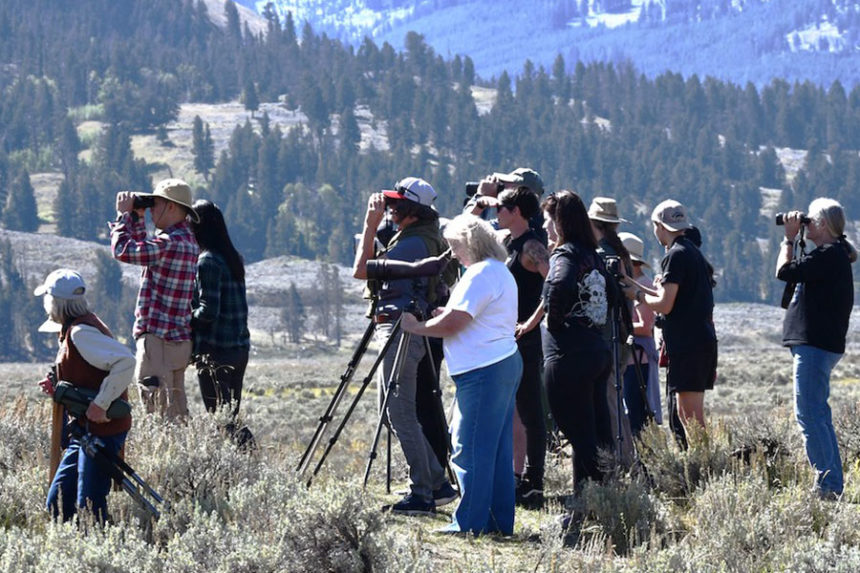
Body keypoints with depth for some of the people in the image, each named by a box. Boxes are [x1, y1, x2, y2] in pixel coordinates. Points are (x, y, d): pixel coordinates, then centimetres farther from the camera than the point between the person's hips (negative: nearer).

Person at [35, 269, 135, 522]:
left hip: (102, 429, -10)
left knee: (90, 509, -9)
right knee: (57, 504, 9)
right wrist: (57, 389, 5)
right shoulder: (71, 331, 13)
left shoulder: (80, 333, -17)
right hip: (85, 430, 10)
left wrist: (101, 404, -25)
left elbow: (125, 361, -28)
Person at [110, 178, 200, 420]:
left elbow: (123, 250, -21)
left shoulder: (171, 243, -18)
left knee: (159, 413, -8)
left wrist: (124, 215, -7)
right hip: (179, 340, 10)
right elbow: (143, 250, 28)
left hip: (158, 339, -10)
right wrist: (136, 218, 20)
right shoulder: (187, 240, 14)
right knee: (177, 414, 13)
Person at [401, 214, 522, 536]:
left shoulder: (480, 275, -14)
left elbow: (452, 324, -17)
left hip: (483, 373, -11)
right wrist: (437, 312, 15)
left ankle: (470, 523, -6)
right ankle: (500, 521, 15)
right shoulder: (501, 271, 19)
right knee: (497, 449, 12)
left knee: (469, 448, -7)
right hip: (505, 364, 11)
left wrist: (415, 327, -3)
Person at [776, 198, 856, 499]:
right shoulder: (835, 254, 17)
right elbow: (797, 273, 22)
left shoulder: (829, 255, -16)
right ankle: (833, 484, 19)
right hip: (818, 343, 11)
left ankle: (828, 484, -15)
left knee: (809, 415, -13)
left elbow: (784, 271, -17)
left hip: (815, 345, -11)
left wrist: (789, 238, -6)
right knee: (818, 415, 15)